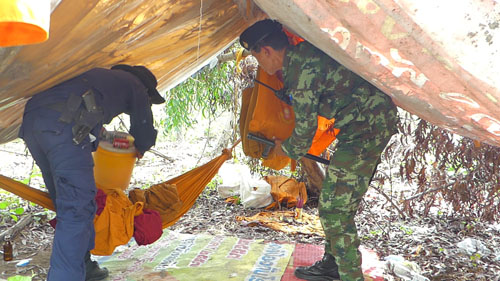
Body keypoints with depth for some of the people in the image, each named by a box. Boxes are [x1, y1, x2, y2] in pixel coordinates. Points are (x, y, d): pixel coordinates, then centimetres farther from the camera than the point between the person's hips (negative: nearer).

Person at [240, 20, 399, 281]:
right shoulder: (301, 54, 8)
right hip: (374, 120, 10)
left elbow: (305, 130, -13)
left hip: (366, 127, -10)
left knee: (334, 209, -7)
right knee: (337, 201, 18)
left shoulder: (302, 69, -21)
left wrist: (285, 148, 6)